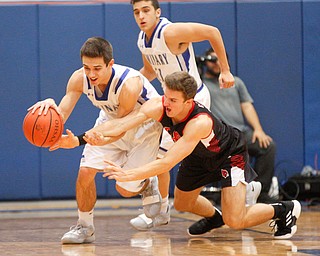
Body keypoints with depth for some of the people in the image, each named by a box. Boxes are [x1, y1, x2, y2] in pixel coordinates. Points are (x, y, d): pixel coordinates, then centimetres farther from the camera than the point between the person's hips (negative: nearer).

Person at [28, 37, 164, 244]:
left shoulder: (129, 85, -40)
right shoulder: (79, 79, -25)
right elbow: (61, 114, -24)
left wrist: (79, 141, -42)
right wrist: (50, 106, -50)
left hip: (145, 125, -4)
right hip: (112, 119, 5)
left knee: (125, 189, -5)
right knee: (86, 171, -11)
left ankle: (149, 186, 30)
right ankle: (85, 227, 7)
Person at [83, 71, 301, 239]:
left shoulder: (200, 122, -45)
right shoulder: (158, 106, -28)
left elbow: (167, 163, -50)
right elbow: (124, 122, -41)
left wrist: (128, 174, -58)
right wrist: (99, 134, -61)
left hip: (230, 154, -7)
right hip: (199, 156, 7)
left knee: (234, 221, -15)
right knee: (182, 204, 20)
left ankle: (284, 210, 11)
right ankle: (213, 217, 54)